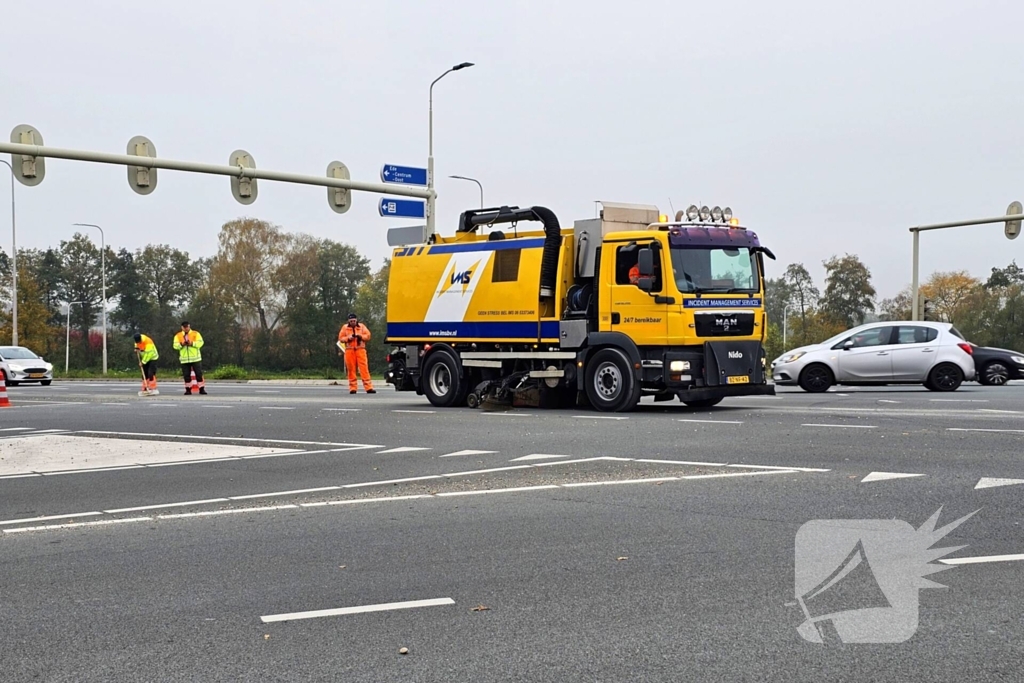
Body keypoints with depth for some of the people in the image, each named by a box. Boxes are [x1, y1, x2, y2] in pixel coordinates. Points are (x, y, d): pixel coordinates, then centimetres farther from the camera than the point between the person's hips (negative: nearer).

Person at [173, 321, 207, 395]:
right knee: (186, 375, 3)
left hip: (195, 358, -2)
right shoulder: (178, 336, 9)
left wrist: (192, 343, -21)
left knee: (199, 374, -3)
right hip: (184, 359, 2)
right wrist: (181, 344, -20)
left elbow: (200, 343, -7)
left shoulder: (196, 334, 4)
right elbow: (175, 346, -1)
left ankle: (202, 389, 1)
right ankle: (188, 389, 10)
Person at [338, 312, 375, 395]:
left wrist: (361, 336, -13)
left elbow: (368, 336, 4)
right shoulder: (345, 327, 9)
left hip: (360, 349, 0)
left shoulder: (362, 326, 10)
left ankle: (368, 387, -12)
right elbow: (340, 338, 6)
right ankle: (352, 388, 4)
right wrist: (348, 338, -12)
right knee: (351, 369, -1)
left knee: (364, 368, -8)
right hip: (349, 350, 1)